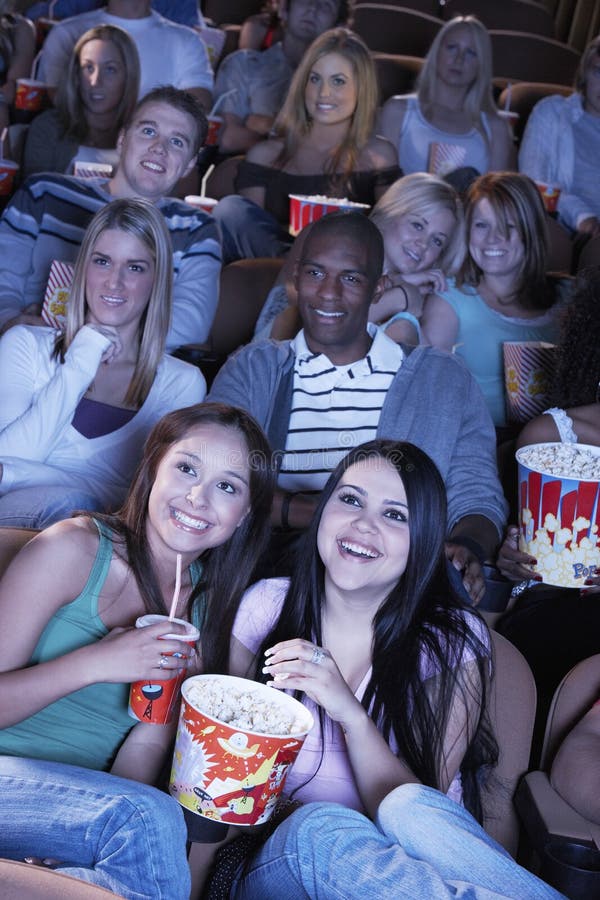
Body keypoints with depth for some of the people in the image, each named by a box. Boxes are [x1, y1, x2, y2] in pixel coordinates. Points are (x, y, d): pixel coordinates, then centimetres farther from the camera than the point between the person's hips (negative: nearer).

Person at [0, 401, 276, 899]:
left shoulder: (213, 607, 7)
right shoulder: (75, 548, -8)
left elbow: (149, 743, 2)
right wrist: (94, 663, -24)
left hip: (86, 805, 4)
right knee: (150, 819, -30)